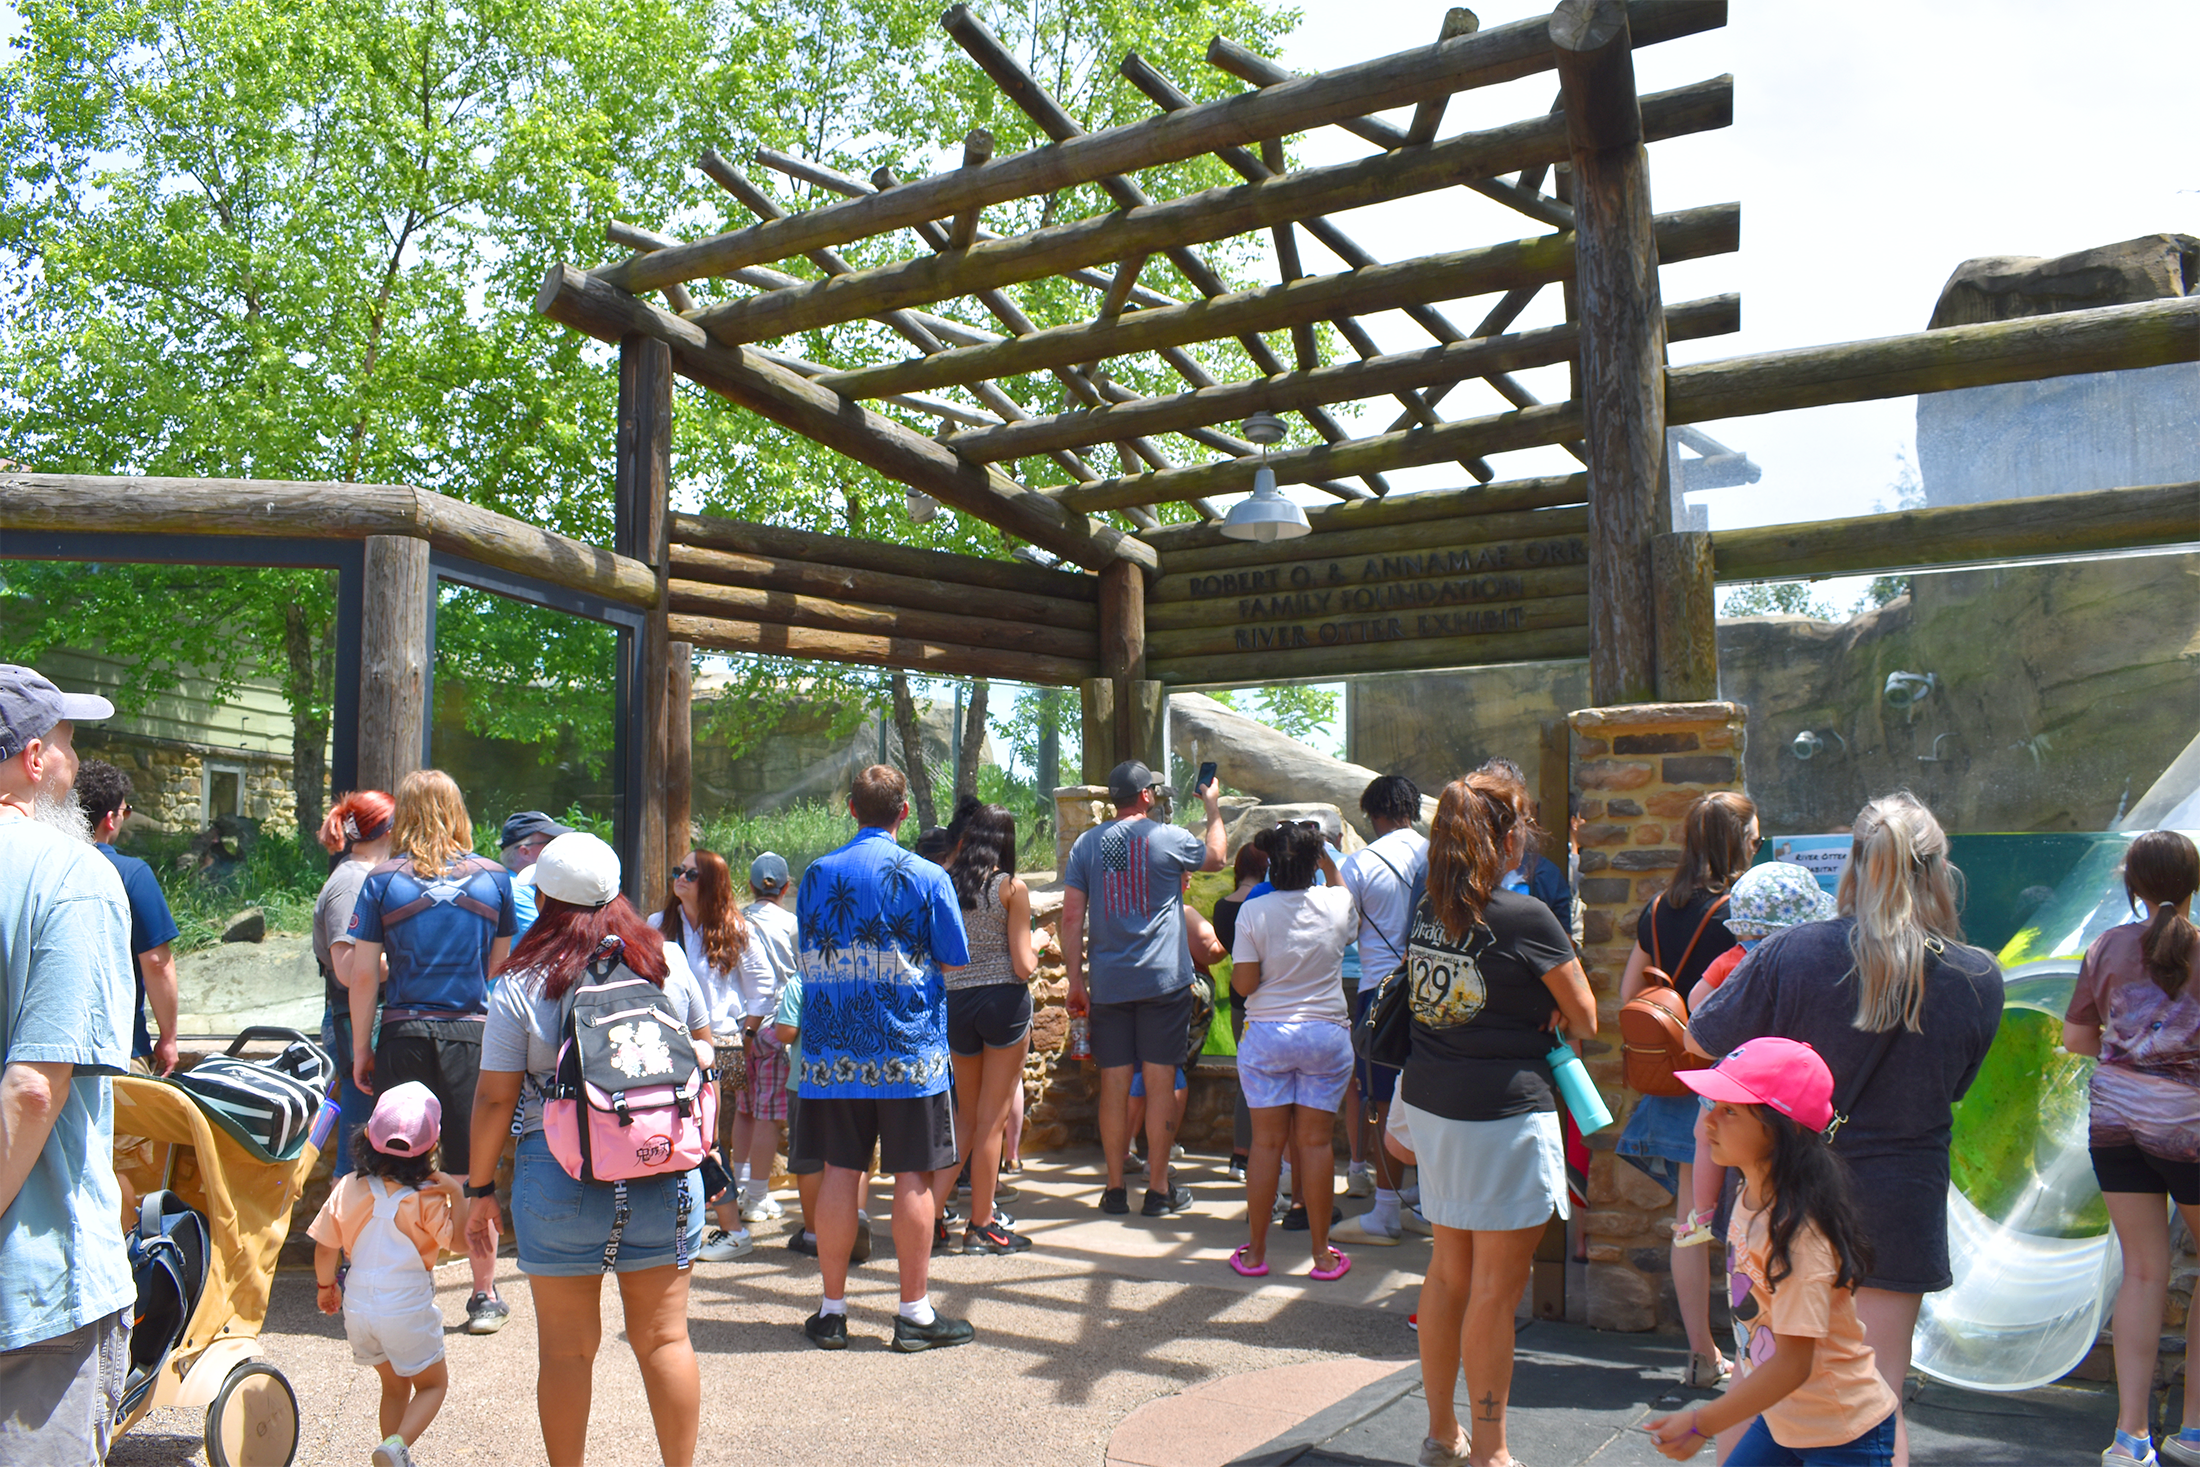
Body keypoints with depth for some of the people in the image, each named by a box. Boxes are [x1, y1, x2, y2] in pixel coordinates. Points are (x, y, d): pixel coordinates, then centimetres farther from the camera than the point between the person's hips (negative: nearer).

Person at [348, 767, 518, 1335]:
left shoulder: (382, 881, 0)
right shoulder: (494, 878, 3)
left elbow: (362, 975, -1)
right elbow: (503, 968, 6)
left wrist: (361, 1048, 7)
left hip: (405, 1036, 0)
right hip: (474, 1034, 1)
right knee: (476, 1173, 7)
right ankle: (485, 1297, 15)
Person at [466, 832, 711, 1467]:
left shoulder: (520, 986, -6)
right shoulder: (667, 962, 2)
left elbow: (494, 1099, -4)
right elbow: (703, 1052, 13)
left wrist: (480, 1190, 7)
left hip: (561, 1178, -2)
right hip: (666, 1175, 3)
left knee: (567, 1349, 10)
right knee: (664, 1338, 13)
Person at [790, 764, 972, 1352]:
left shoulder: (816, 875, 4)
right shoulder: (927, 877, -6)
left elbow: (809, 955, 15)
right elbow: (955, 958, -1)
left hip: (833, 1052, 3)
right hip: (909, 1050, -3)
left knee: (839, 1172, 9)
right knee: (913, 1177, 3)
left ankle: (832, 1309, 16)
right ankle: (915, 1313, 9)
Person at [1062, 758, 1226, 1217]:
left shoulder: (1087, 844, 4)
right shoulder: (1169, 838, -3)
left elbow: (1072, 916, 2)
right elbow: (1216, 857, 17)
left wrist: (1075, 979, 7)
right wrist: (1213, 806, 31)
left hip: (1108, 985, 3)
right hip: (1163, 980, -3)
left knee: (1114, 1085, 7)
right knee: (1160, 1084, 3)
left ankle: (1115, 1188, 13)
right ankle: (1159, 1189, 8)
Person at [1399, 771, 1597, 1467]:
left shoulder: (1427, 912, 4)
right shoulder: (1525, 918, -15)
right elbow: (1585, 1018, -4)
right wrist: (1555, 1032, 15)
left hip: (1432, 1104, 7)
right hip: (1506, 1113, -7)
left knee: (1448, 1271, 18)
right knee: (1496, 1287, 2)